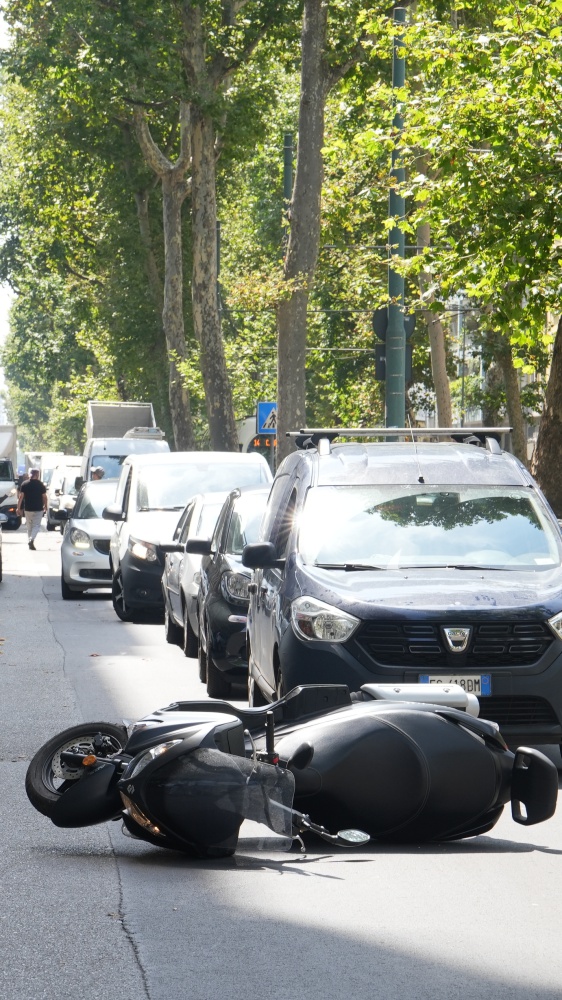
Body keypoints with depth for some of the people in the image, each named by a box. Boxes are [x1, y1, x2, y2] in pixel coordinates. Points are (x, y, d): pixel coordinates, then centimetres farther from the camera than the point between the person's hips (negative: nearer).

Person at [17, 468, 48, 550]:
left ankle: (30, 541, 19)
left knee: (29, 526, 16)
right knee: (36, 525, 0)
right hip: (38, 509, -2)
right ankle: (31, 539, -22)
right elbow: (44, 497, -2)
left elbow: (21, 497, -4)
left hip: (27, 509, 2)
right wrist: (45, 507, 12)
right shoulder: (41, 485, -6)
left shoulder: (24, 485, -2)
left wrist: (19, 508, 1)